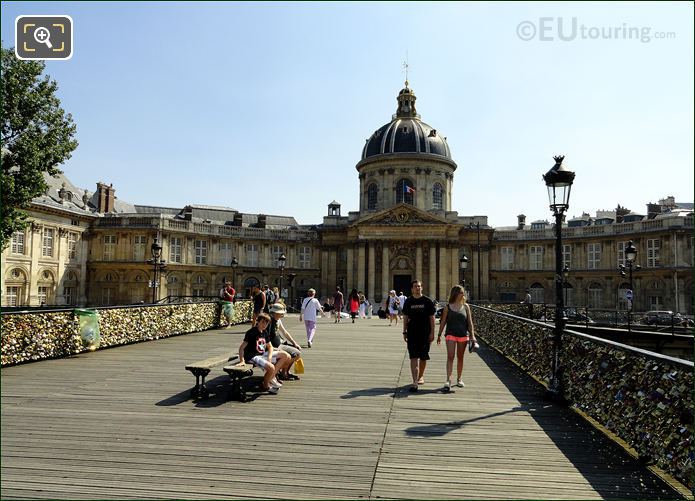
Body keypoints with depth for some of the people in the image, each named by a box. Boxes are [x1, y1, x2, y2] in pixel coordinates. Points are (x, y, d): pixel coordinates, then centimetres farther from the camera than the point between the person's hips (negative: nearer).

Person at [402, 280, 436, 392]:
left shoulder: (427, 301, 1)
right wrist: (404, 332, 6)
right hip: (412, 333, 0)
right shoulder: (408, 301, 5)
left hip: (425, 333, 0)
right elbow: (405, 318, 10)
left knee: (423, 357, 11)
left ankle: (421, 376, 33)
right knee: (414, 357, -7)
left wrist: (432, 332, -4)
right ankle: (415, 381, -10)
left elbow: (432, 318, 2)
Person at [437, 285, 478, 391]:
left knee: (460, 358, 11)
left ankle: (459, 379, 25)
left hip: (463, 335, 2)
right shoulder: (448, 307, 0)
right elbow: (443, 322, 4)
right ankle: (448, 380, -12)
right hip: (451, 334, -2)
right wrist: (439, 335, 5)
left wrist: (472, 335, 0)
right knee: (450, 357, -10)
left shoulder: (465, 306, 5)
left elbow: (470, 322, 6)